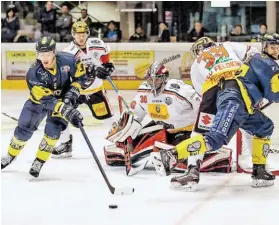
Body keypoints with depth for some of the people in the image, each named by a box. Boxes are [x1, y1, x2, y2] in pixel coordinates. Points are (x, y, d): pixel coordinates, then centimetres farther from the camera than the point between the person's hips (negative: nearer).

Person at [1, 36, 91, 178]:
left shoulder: (67, 60, -29)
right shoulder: (33, 73, -33)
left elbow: (81, 77, -9)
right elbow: (47, 100, -37)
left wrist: (72, 92, -24)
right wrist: (68, 112, -46)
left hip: (63, 98, 0)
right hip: (38, 100, 0)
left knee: (53, 129, -17)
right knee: (24, 129, 5)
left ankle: (39, 161, -1)